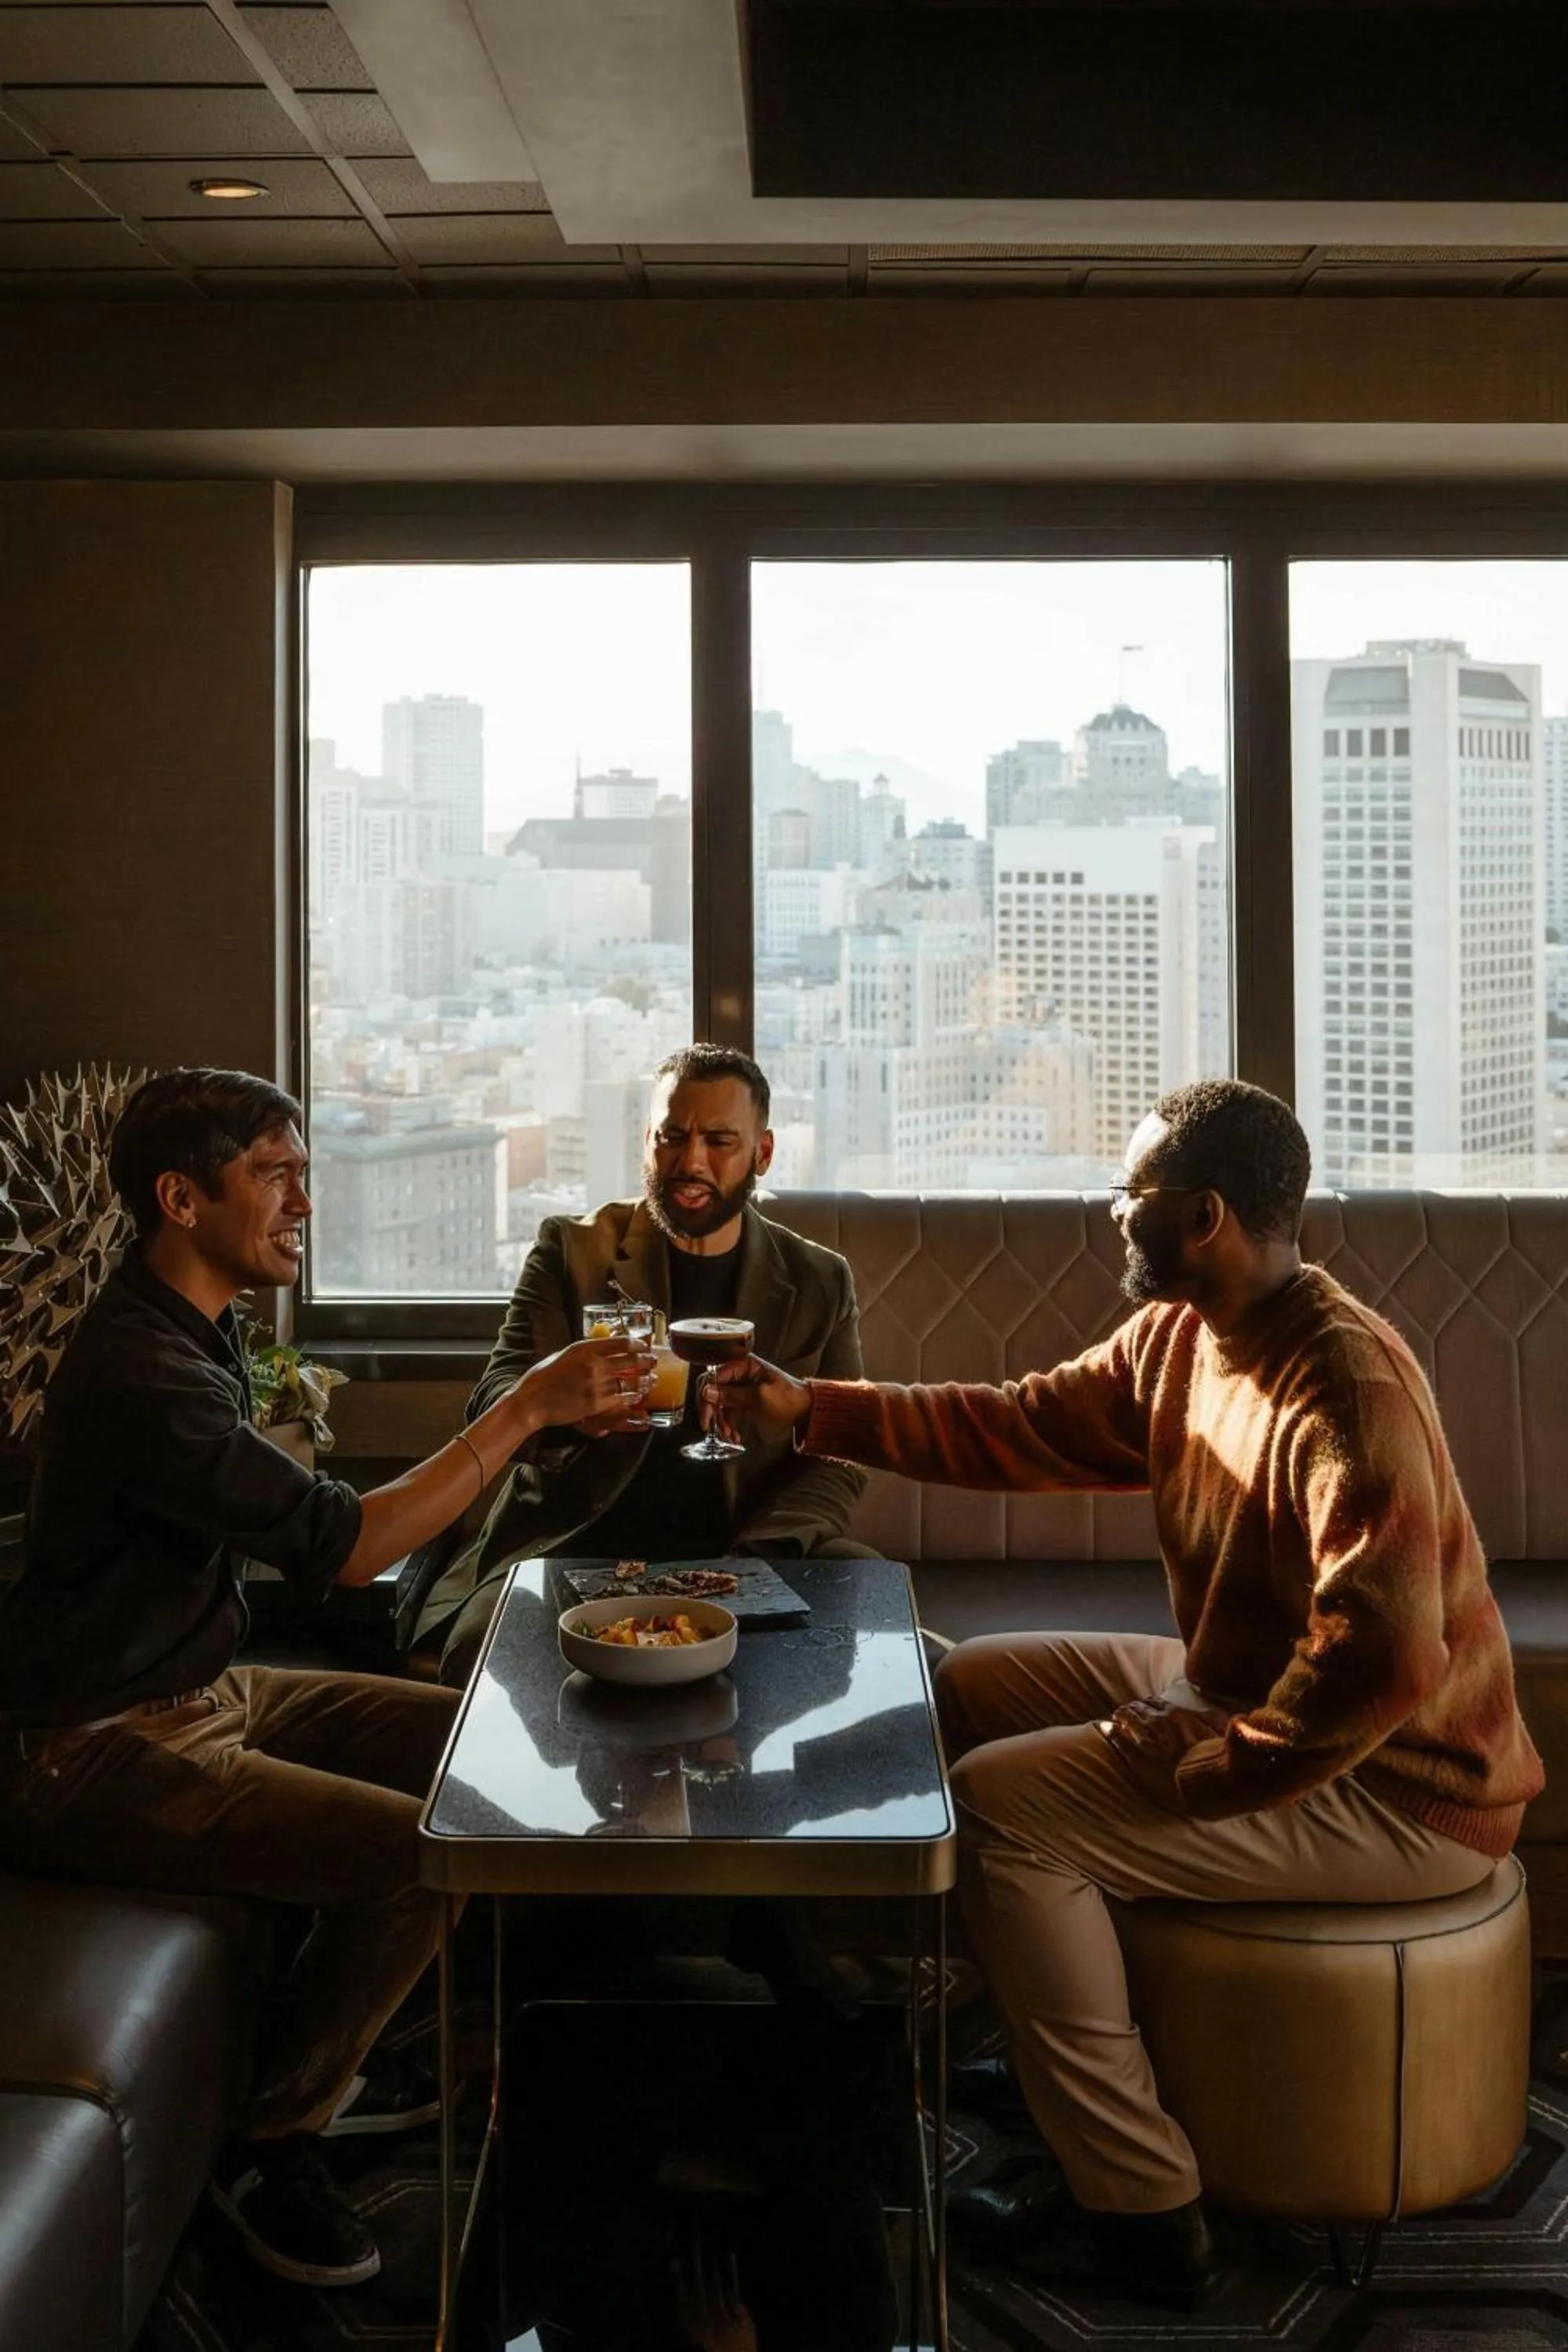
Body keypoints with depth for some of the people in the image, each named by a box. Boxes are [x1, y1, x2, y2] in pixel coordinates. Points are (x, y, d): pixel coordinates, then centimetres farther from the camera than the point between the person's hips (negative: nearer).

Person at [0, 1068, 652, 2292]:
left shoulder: (192, 1328, 7)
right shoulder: (139, 1375, -26)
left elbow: (283, 1526, 18)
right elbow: (344, 1546, -25)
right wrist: (528, 1408, -23)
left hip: (197, 1692, 10)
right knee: (418, 1852, -23)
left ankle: (313, 2055, 19)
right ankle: (264, 2134, 0)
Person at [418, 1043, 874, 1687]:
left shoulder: (819, 1283, 9)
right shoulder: (571, 1249, 5)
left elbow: (835, 1463, 5)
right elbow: (493, 1402, -5)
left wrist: (751, 1562, -16)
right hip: (577, 1545, -1)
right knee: (480, 1649, -32)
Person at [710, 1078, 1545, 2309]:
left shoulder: (1350, 1389, -29)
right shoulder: (1177, 1336, 0)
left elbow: (1382, 1660, -35)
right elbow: (1019, 1425, 9)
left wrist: (1204, 1766, -24)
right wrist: (810, 1408, 5)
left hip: (1397, 1788, -10)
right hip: (1241, 1688, 10)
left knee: (1000, 1805, -17)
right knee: (975, 1685, 15)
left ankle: (1142, 2217, -7)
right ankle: (1031, 2048, 27)